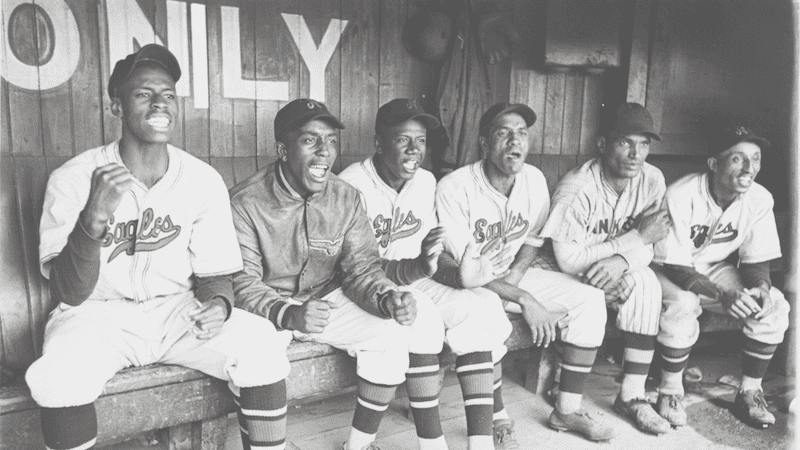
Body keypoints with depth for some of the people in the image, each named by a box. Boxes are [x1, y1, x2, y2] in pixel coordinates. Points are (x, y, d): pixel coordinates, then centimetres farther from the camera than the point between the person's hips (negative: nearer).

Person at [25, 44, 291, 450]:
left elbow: (215, 275, 3)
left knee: (263, 346, -22)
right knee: (58, 377, -33)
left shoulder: (204, 180, -4)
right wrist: (94, 219, -33)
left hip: (179, 310, 2)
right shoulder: (73, 180, -11)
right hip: (99, 313, -1)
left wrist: (219, 303, -22)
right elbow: (69, 294, -15)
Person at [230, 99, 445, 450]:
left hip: (326, 300, 4)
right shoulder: (244, 203, -16)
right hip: (266, 312, -3)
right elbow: (243, 286, -18)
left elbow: (362, 267, -6)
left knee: (392, 332, -14)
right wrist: (289, 315, -37)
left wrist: (388, 299, -28)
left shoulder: (346, 198, -3)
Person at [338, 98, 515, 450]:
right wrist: (418, 268, -37)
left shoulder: (426, 181, 3)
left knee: (477, 307, -18)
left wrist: (464, 264, -11)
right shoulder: (352, 186, -17)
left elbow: (427, 252, 9)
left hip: (413, 282, 6)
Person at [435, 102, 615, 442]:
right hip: (469, 282, -5)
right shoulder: (454, 187, -22)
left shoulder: (534, 179, -5)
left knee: (590, 299, -9)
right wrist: (524, 300, -25)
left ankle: (567, 410, -2)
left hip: (516, 274, 6)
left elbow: (534, 236, 9)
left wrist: (515, 276, -10)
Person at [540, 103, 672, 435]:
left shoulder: (652, 180, -7)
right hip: (570, 278, -4)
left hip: (616, 271, 4)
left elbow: (646, 247, -6)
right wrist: (636, 236, -24)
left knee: (645, 284, -24)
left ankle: (633, 395, -14)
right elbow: (568, 261, -28)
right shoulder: (577, 189, -25)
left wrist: (621, 260, -32)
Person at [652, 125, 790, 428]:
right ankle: (670, 393, -12)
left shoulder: (760, 199, -11)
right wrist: (722, 295, -39)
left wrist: (761, 287, -26)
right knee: (682, 306, -35)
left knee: (775, 304, -14)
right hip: (669, 271, -5)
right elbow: (675, 267, -26)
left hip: (714, 270, 5)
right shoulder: (680, 196, -27)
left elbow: (756, 260, -3)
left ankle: (749, 393, 4)